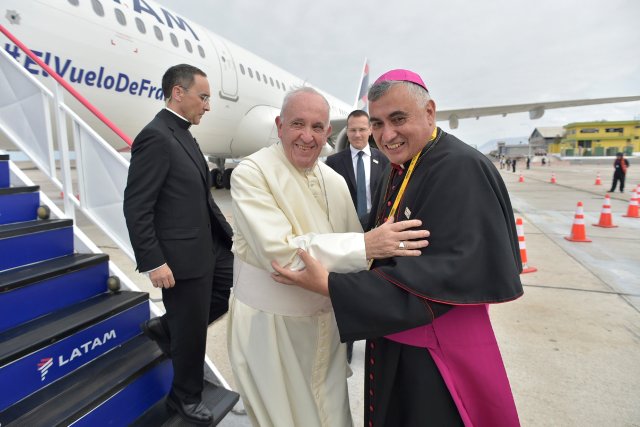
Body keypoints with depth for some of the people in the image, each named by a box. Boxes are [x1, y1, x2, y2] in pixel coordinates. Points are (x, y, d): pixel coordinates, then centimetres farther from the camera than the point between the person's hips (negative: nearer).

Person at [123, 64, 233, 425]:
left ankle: (167, 328, 34)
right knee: (192, 330, 7)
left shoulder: (183, 134, 12)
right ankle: (186, 397, 35)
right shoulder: (155, 136, -17)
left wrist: (222, 226, 12)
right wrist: (153, 263, -21)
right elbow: (136, 207, -20)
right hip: (182, 254, -9)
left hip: (209, 245, 9)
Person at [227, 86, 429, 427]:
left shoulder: (335, 181, 3)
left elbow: (356, 244, 10)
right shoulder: (251, 173, -16)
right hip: (270, 324, -4)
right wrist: (365, 245, -33)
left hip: (326, 320, 5)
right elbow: (278, 251, -27)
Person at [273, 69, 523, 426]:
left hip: (439, 355, -7)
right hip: (393, 340, 7)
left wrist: (331, 285, -31)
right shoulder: (399, 170, 3)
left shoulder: (461, 169, -23)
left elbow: (446, 273, -29)